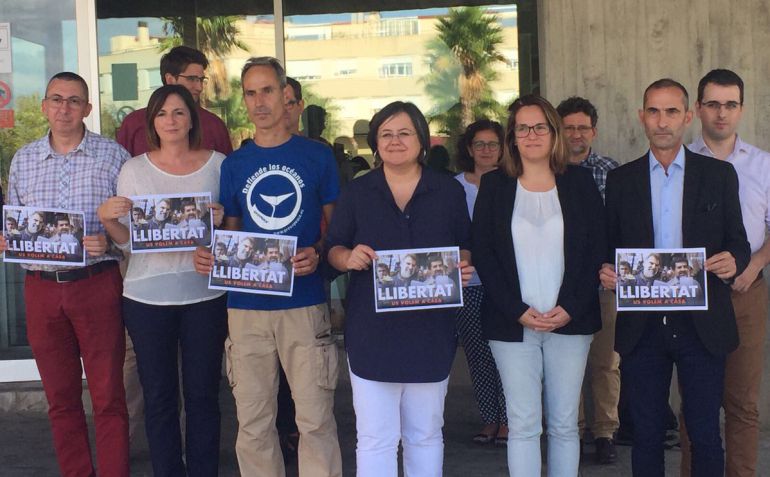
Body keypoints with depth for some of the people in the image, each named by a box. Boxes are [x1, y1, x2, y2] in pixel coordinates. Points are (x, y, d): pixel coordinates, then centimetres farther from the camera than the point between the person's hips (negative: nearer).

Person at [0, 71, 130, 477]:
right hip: (41, 288, 4)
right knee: (60, 398, 12)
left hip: (97, 286, -3)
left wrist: (108, 242, -20)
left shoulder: (113, 156, -1)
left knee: (108, 397, 0)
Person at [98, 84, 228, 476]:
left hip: (204, 295, 0)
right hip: (147, 297, 1)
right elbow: (127, 241, 5)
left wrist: (222, 222, -14)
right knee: (158, 396, 8)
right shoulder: (134, 169, 3)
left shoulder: (218, 164, 2)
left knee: (203, 393, 7)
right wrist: (106, 218, -14)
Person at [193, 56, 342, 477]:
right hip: (246, 305, 2)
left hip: (305, 303, -2)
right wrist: (208, 256, -6)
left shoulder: (317, 156, 3)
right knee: (253, 423, 9)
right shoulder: (233, 164, 9)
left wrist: (317, 254, -13)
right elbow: (230, 233, 15)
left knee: (315, 419, 0)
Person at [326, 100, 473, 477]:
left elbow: (465, 248, 12)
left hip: (430, 331, 1)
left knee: (426, 435, 14)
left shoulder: (449, 191, 6)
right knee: (375, 438, -1)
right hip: (372, 332, -1)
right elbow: (333, 250, 6)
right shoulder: (356, 193, 5)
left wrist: (463, 266, -11)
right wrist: (348, 258, -17)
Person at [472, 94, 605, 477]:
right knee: (523, 424, -2)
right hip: (512, 324, -1)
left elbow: (597, 248, 4)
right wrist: (518, 312, -9)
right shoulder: (494, 185, 5)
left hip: (570, 321, 1)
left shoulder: (579, 181, 7)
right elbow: (483, 254, 1)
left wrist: (570, 308, -8)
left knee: (564, 423, 5)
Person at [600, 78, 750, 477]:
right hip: (642, 325, 1)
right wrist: (605, 271, -11)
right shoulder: (621, 179, 7)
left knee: (705, 435, 5)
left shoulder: (719, 174, 5)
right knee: (646, 433, 8)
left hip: (701, 324, -1)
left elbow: (737, 242, 7)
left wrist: (733, 261, -15)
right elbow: (610, 247, 11)